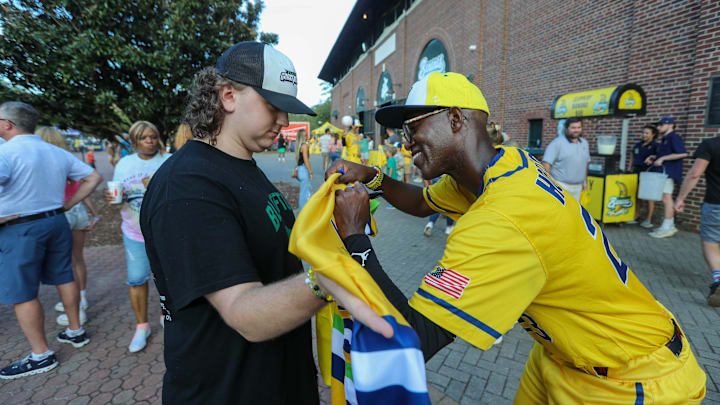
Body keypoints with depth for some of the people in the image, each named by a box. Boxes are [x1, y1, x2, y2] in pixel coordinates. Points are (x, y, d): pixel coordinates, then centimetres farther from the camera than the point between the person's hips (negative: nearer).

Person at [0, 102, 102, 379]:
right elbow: (93, 177, 10)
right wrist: (69, 203, 8)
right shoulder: (57, 153, 6)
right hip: (57, 222, 7)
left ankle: (41, 355, 14)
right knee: (64, 278, 18)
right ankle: (76, 332, 31)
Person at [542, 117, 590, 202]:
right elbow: (546, 163, -14)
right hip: (561, 185, -7)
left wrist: (585, 181, 22)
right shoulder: (557, 143, -8)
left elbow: (586, 163, 24)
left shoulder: (584, 143, 15)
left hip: (578, 187, 7)